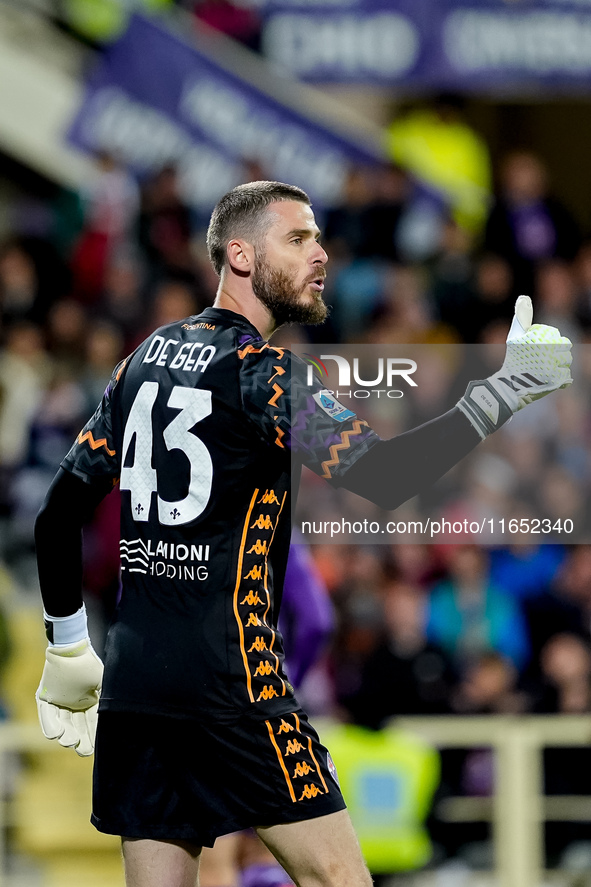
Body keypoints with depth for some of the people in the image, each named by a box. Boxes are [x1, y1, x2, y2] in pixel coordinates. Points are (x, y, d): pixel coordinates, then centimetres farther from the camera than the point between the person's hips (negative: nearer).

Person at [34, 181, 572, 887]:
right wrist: (502, 391, -18)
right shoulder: (260, 371, -8)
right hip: (227, 677, -8)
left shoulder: (144, 360, 15)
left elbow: (61, 508, 17)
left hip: (130, 676, 8)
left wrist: (68, 648, 25)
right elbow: (379, 476, -22)